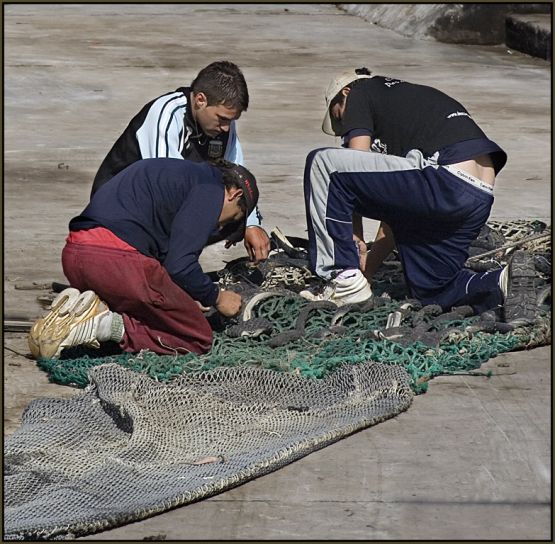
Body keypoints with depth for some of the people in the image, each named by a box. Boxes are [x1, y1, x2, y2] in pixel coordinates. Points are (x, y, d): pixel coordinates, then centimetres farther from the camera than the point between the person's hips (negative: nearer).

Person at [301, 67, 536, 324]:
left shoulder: (359, 93, 15)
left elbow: (356, 166, 3)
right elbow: (397, 205, 34)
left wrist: (355, 239, 12)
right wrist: (368, 265, 33)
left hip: (447, 183, -9)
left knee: (322, 163, -3)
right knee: (430, 291, 25)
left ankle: (345, 280, 0)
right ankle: (501, 283, 1)